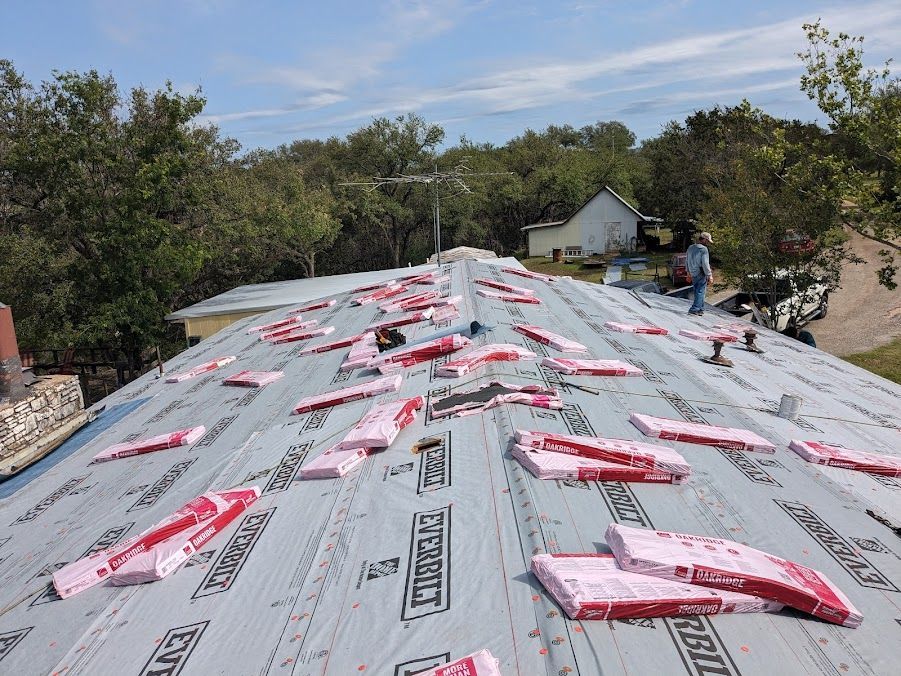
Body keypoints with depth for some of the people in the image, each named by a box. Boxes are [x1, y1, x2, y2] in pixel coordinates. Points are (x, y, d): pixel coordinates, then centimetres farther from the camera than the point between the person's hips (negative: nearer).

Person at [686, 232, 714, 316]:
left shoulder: (690, 248, 10)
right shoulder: (703, 249, -13)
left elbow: (686, 261, 18)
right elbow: (705, 264, -18)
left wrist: (689, 272, 26)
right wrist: (710, 275, -14)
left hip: (693, 274, 8)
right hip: (701, 274, -8)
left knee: (698, 292, 14)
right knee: (700, 292, -4)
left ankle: (700, 310, 19)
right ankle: (694, 309, -9)